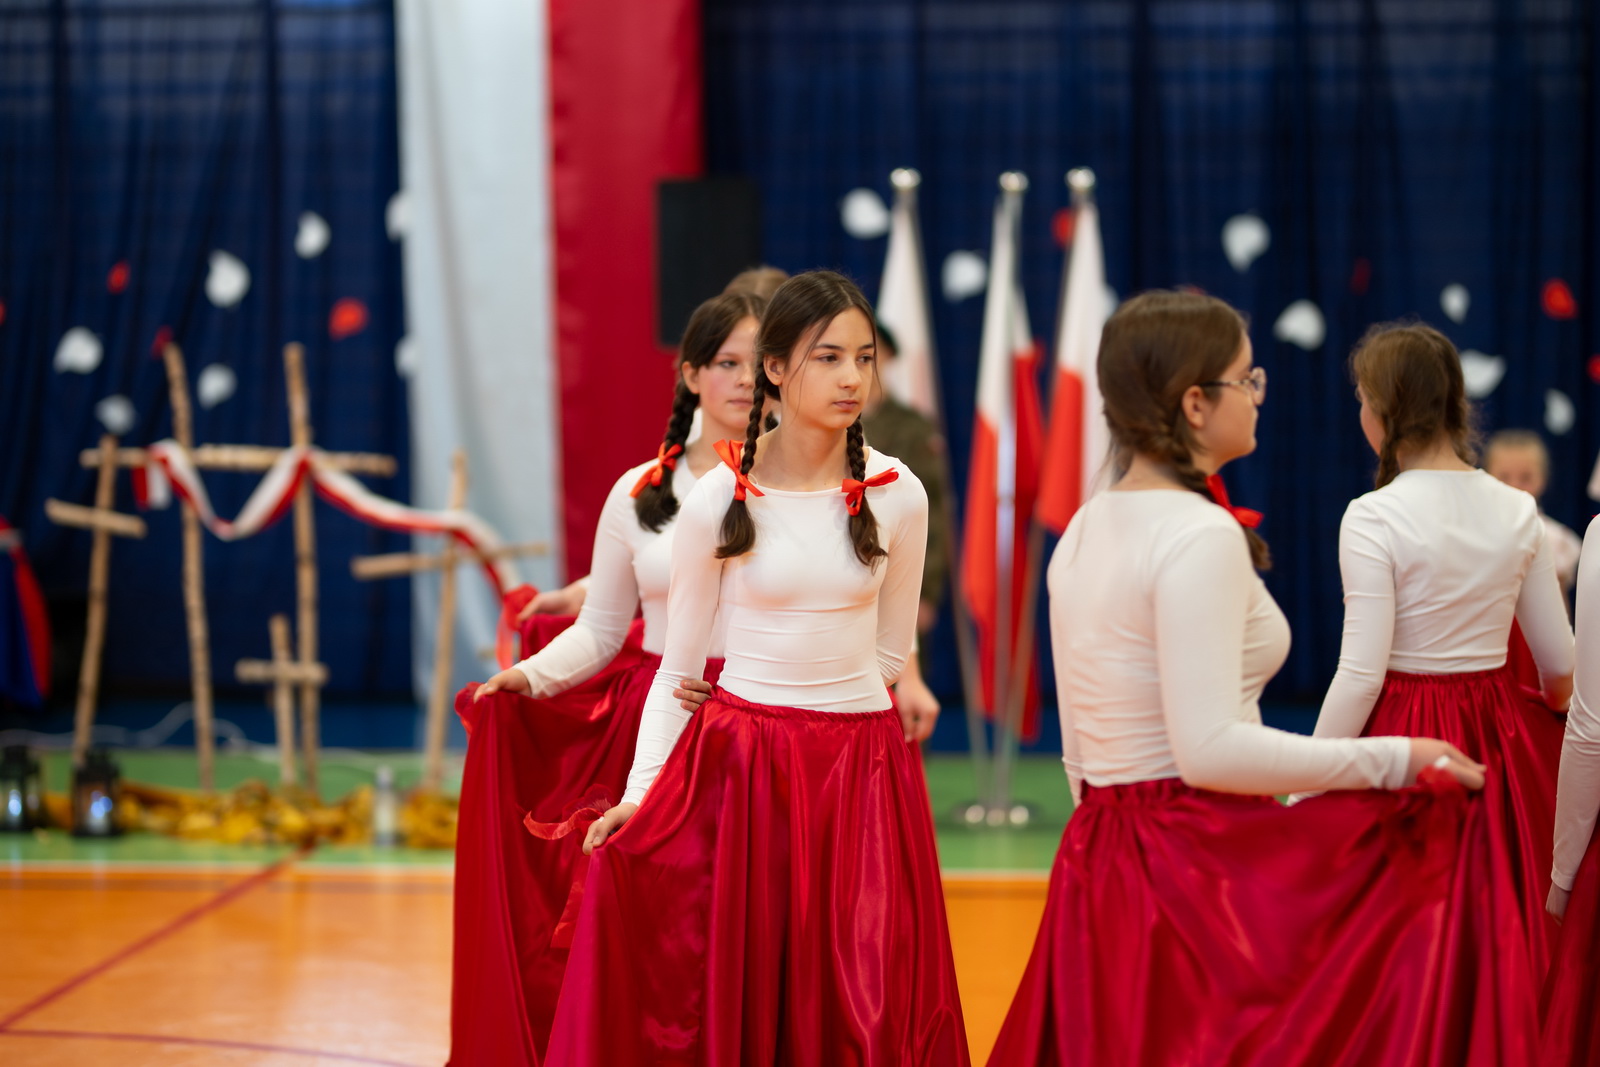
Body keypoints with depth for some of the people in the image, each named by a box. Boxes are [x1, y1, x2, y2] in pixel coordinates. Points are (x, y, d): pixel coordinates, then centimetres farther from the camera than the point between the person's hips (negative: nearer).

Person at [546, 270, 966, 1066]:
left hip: (862, 769, 1)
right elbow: (677, 665, 1)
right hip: (738, 764, -1)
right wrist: (640, 789, -8)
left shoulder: (898, 496, -1)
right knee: (717, 996, 2)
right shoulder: (718, 500, -5)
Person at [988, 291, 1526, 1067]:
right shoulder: (1202, 535, -16)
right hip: (1202, 856, -9)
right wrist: (1392, 761, -18)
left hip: (1096, 862, 9)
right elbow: (1211, 749, -23)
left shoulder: (1084, 530, 12)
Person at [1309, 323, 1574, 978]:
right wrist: (1551, 707, 30)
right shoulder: (1517, 512, 2)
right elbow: (1560, 665, 7)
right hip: (1501, 742, 5)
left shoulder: (1373, 518, -13)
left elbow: (1361, 676, -17)